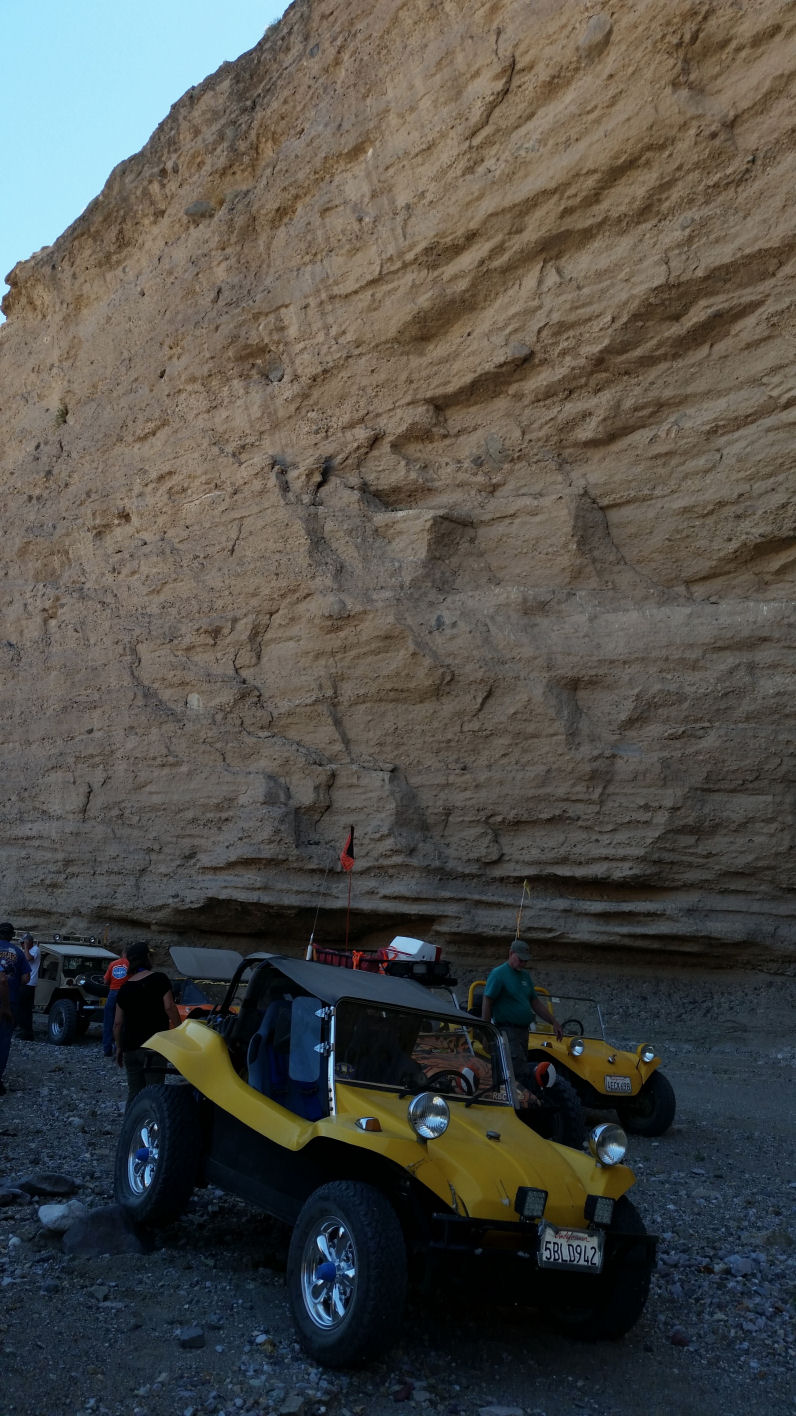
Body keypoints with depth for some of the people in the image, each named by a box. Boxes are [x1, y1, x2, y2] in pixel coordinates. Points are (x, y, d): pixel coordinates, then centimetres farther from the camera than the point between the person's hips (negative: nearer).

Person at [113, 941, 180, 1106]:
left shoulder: (124, 988, 10)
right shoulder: (159, 979, -4)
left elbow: (117, 1023, 9)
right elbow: (169, 1007, -12)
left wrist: (119, 1047, 18)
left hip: (130, 1046, 5)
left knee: (134, 1092, 12)